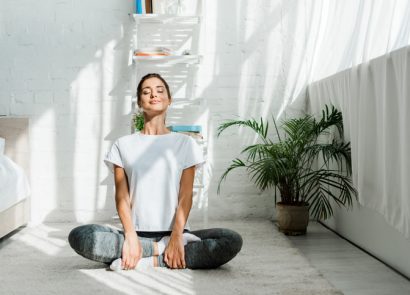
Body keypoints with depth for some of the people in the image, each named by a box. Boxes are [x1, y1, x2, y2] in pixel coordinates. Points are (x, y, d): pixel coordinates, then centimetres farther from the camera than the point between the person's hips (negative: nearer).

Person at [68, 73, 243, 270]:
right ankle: (160, 250, -18)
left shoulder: (185, 143, 9)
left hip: (174, 233, 0)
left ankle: (148, 260, -21)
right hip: (136, 233, 0)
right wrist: (131, 237, -15)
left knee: (232, 241, -26)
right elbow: (122, 196, 1)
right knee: (79, 236, -26)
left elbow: (186, 195, 0)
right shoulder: (123, 145, 11)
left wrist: (176, 237, -16)